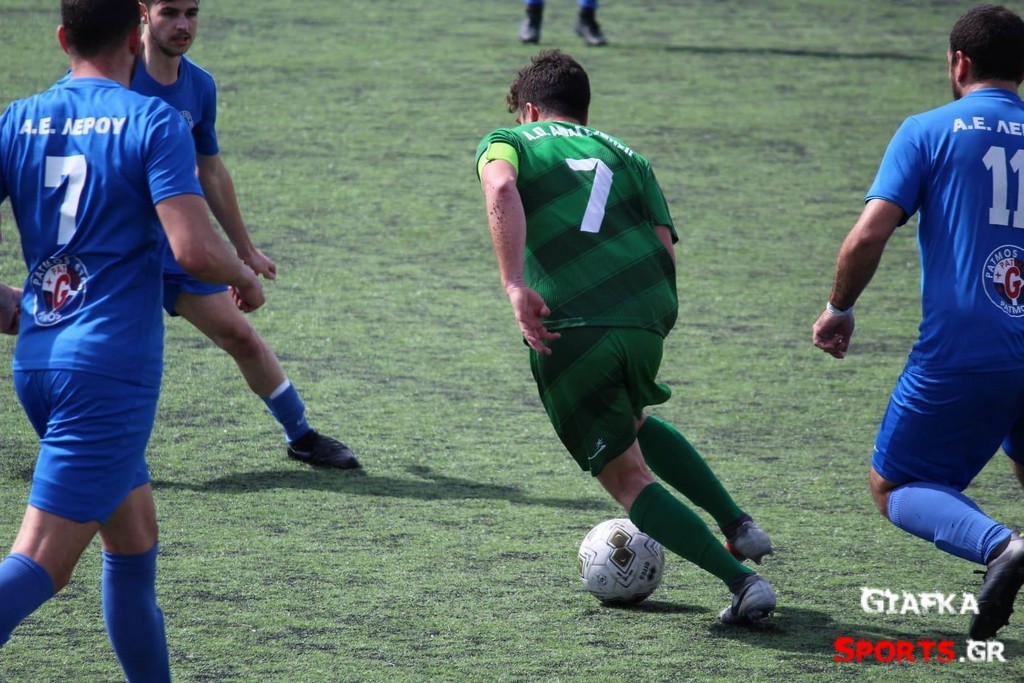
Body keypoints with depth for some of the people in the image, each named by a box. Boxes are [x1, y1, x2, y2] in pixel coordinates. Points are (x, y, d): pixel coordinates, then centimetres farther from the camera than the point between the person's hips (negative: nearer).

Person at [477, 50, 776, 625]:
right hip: (643, 320, 4)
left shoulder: (507, 141, 15)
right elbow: (666, 251, 10)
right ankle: (738, 525, 25)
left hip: (568, 334, -4)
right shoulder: (624, 155, 25)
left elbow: (501, 189, -12)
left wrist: (516, 286, -18)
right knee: (633, 424, 35)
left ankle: (742, 580, -4)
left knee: (628, 477, 9)